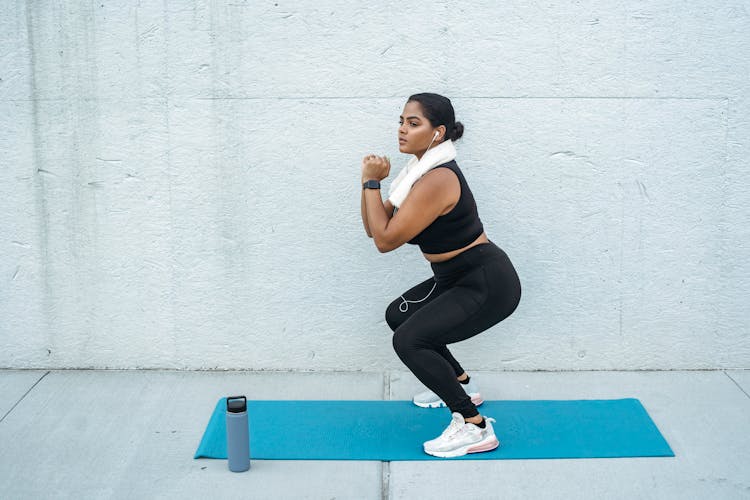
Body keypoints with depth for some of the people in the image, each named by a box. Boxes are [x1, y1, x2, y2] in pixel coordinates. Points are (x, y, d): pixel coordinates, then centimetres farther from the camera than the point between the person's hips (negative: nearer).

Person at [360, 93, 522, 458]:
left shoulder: (437, 180, -24)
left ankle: (475, 428, -12)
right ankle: (461, 384, 34)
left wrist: (372, 183, -16)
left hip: (489, 285, -11)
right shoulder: (421, 169, 6)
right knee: (398, 314, 23)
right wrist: (371, 182, -6)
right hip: (460, 277, 11)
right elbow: (374, 229, 7)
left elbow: (386, 240, -22)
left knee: (408, 340, -21)